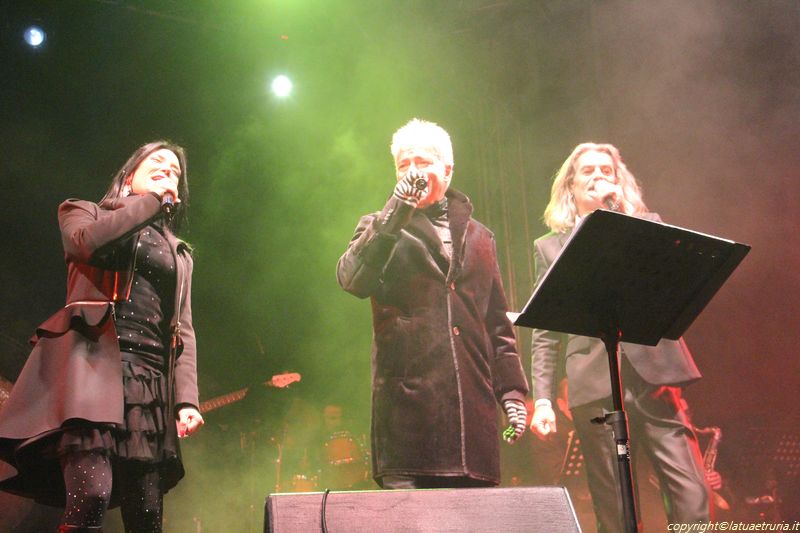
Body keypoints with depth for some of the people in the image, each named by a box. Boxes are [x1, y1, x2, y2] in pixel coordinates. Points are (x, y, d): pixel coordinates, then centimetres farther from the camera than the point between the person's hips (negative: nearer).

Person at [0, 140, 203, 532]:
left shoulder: (179, 253, 28)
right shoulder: (86, 213, 18)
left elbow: (183, 330, 17)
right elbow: (86, 242, -9)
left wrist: (187, 400, 2)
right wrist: (152, 200, 2)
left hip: (151, 379, 5)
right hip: (94, 361, -4)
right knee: (91, 497, -25)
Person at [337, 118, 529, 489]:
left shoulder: (477, 237, 21)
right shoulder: (381, 231, 12)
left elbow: (497, 322, 21)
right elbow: (352, 280, -9)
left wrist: (512, 388, 12)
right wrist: (395, 211, -14)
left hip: (472, 404, 3)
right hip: (408, 401, -3)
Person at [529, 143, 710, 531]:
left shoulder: (647, 226, 18)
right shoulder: (550, 246, 15)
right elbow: (545, 330, 11)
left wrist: (619, 210, -2)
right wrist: (542, 398, 1)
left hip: (653, 374, 1)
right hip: (595, 385, 0)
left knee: (691, 499, -8)